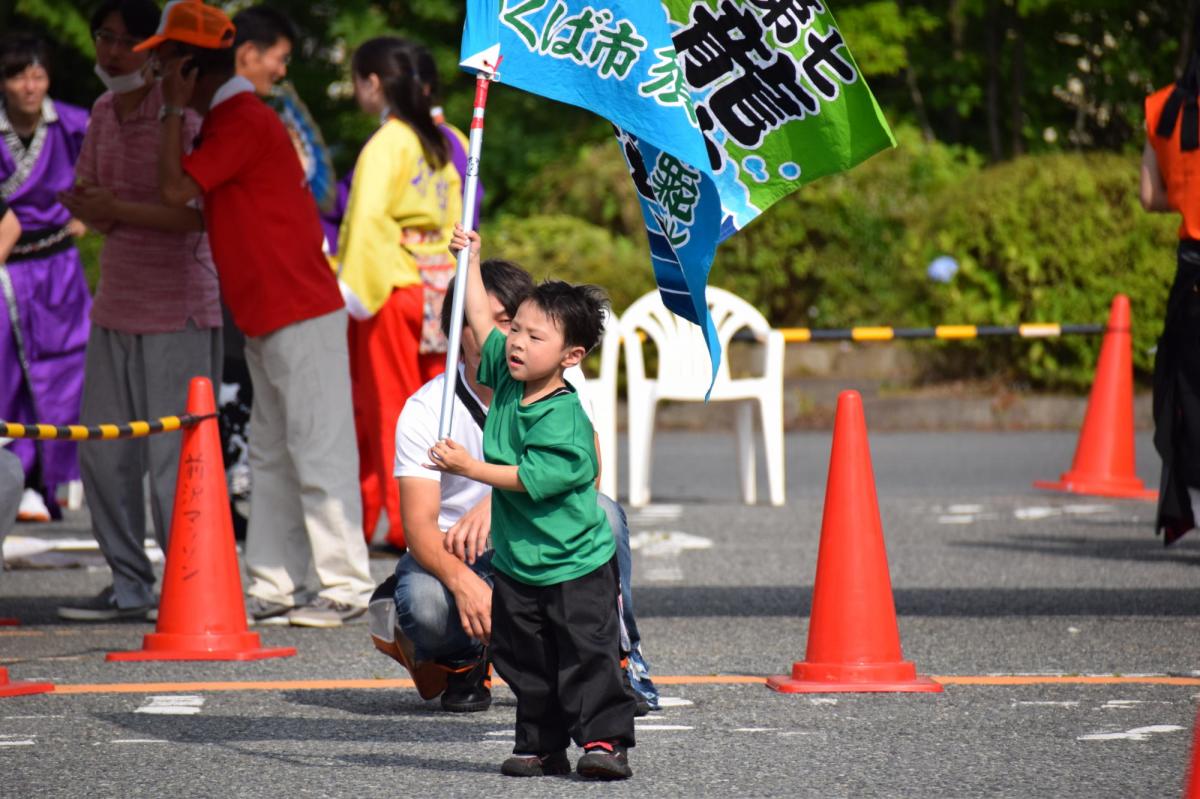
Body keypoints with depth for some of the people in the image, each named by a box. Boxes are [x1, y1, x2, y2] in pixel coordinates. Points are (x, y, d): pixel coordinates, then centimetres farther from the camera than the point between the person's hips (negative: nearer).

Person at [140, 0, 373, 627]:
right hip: (266, 320, 11)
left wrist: (174, 111, -9)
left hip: (302, 316, -11)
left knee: (318, 452, -8)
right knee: (271, 456, 11)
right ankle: (274, 586, 14)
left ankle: (344, 587, -6)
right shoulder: (230, 120, 17)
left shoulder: (244, 123, -15)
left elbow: (176, 190, -19)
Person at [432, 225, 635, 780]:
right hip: (515, 564, 8)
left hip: (576, 566, -8)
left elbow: (531, 478, -26)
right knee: (525, 661, 7)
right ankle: (541, 746, 12)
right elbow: (482, 324, 17)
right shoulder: (507, 380, 3)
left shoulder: (565, 419, -21)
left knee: (588, 656, -8)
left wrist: (470, 468, -23)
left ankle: (604, 740, -6)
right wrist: (471, 265, 19)